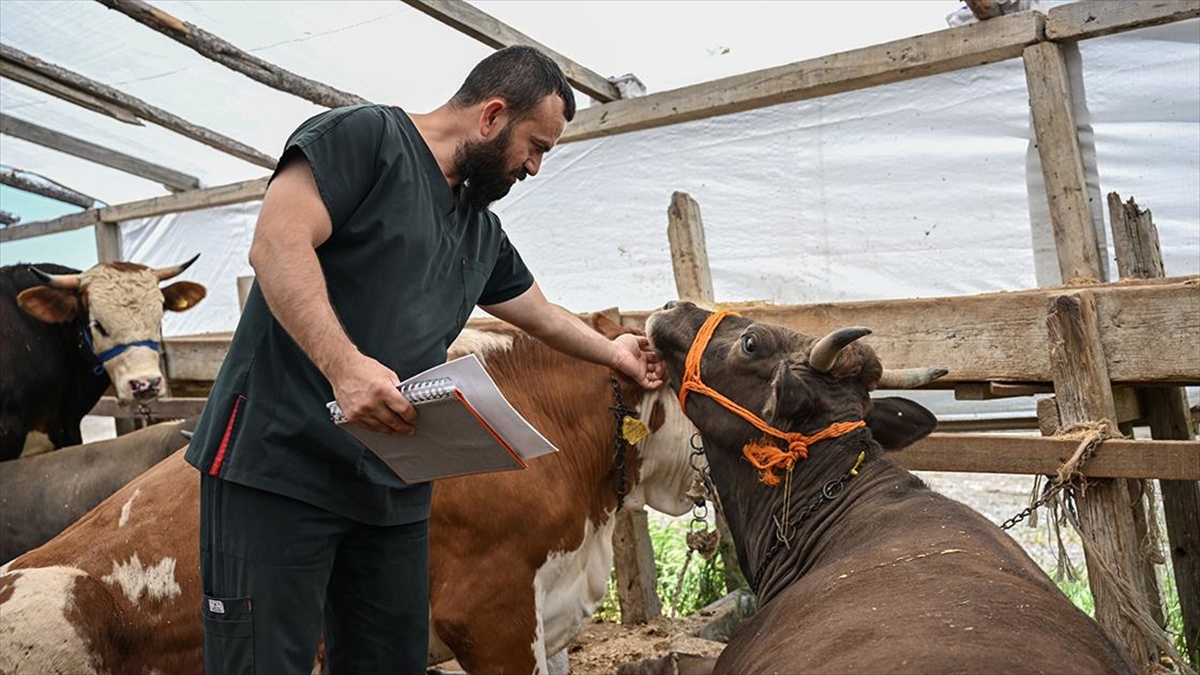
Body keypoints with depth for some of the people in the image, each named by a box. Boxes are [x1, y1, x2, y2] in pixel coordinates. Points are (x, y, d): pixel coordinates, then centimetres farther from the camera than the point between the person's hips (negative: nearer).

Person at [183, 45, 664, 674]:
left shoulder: (482, 233, 19)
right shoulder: (365, 135, -4)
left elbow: (543, 314, 36)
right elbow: (277, 243, -17)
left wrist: (612, 352, 44)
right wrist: (345, 364, -28)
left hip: (394, 492, 8)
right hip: (279, 459, -7)